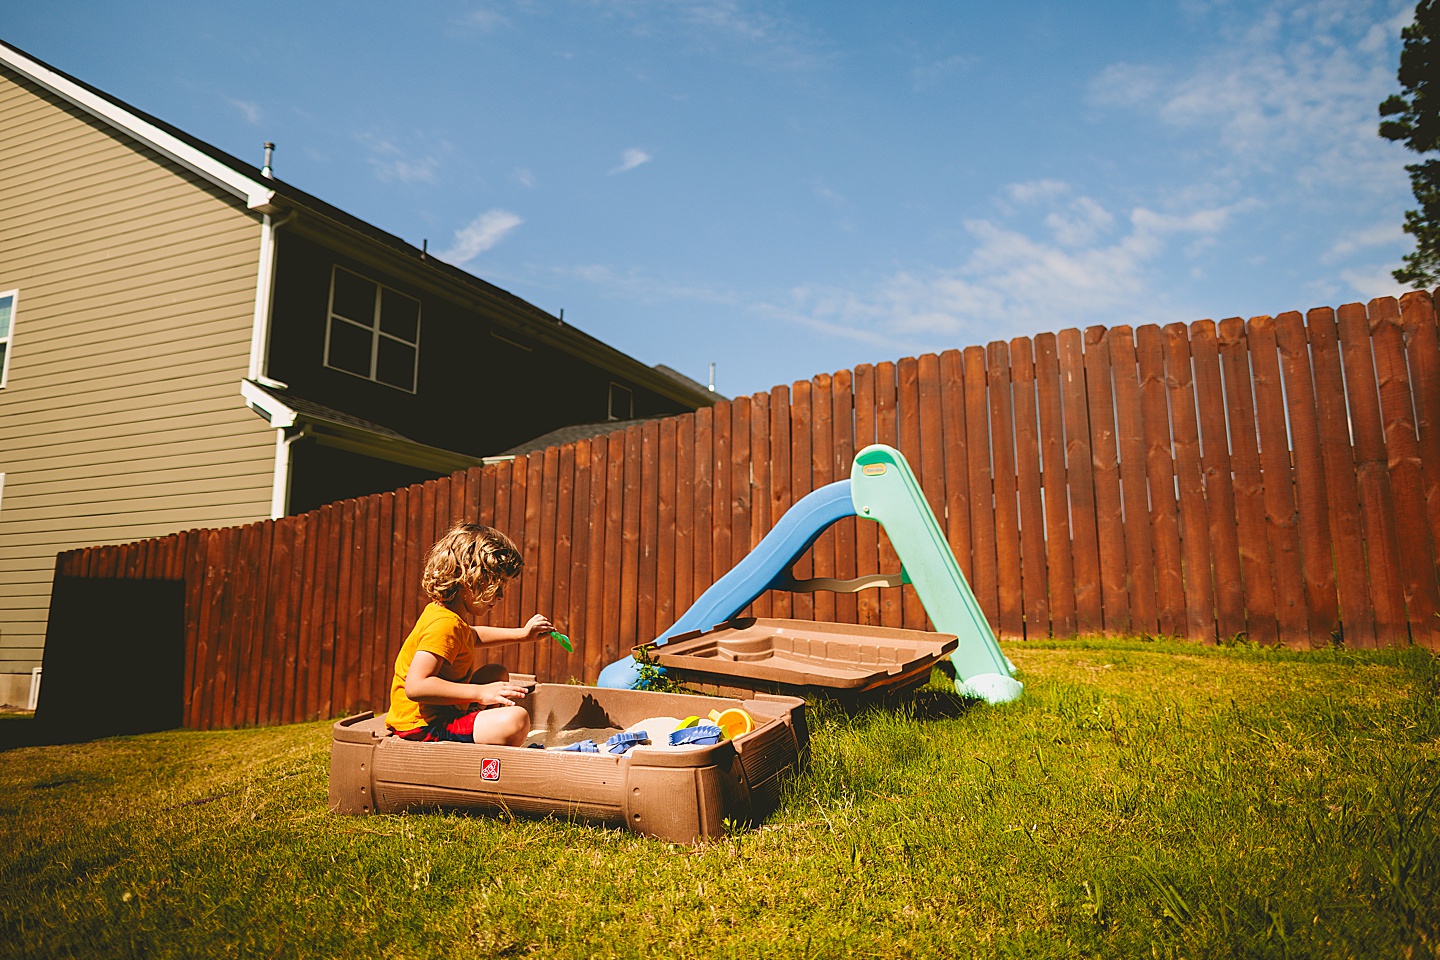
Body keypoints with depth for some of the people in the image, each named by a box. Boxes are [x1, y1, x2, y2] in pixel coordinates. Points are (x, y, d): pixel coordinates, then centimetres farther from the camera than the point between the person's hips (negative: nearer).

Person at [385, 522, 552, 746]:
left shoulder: (440, 612, 11)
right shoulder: (444, 624, -22)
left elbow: (472, 637, 35)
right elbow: (415, 686, -32)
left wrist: (522, 634, 29)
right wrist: (482, 693, -29)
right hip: (424, 728, -11)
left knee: (497, 673, 29)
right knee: (516, 720, -31)